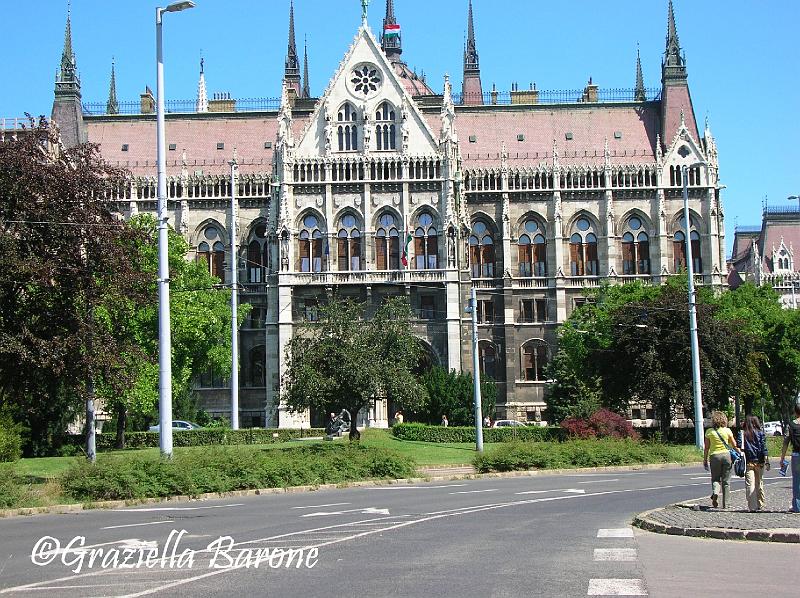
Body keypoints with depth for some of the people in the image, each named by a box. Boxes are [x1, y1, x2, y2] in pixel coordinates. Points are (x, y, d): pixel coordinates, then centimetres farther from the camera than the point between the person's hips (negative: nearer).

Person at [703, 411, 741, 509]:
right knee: (726, 481, 8)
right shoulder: (727, 430, 0)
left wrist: (705, 460, 9)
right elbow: (734, 446, 3)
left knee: (715, 478, 14)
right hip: (726, 455, 0)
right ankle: (725, 504, 7)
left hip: (714, 456, 0)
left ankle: (715, 492, -17)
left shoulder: (709, 431, -1)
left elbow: (706, 448, 1)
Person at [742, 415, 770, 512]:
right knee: (759, 484, 14)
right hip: (759, 462, 1)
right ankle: (760, 506, 20)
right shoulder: (760, 433, 2)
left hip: (748, 463, -1)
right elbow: (764, 448, -3)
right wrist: (766, 461, -2)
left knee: (750, 485, -5)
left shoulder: (743, 434, 1)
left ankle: (752, 507, -14)